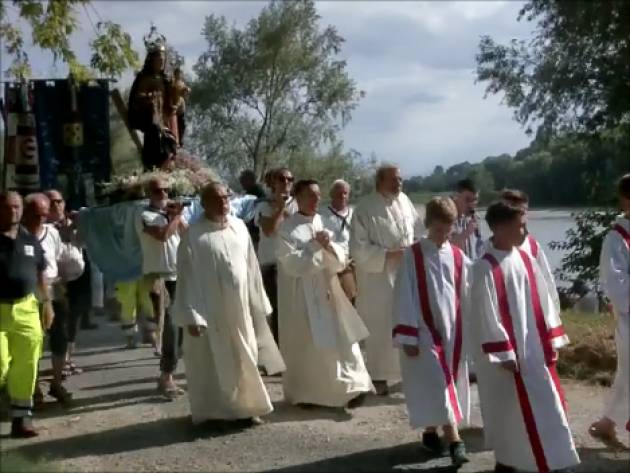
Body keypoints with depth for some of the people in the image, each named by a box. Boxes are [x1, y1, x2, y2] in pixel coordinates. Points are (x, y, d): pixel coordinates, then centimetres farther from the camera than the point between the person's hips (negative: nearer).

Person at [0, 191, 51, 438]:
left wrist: (47, 302, 12)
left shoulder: (30, 240, 9)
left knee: (25, 369, 5)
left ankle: (22, 417, 15)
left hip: (26, 309, 4)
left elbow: (40, 274, 16)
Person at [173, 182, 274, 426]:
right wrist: (191, 315, -16)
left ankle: (245, 407, 25)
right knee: (213, 361, 4)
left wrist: (257, 303, 9)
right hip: (209, 310, -5)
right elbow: (186, 276, -11)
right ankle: (215, 412, 15)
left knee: (244, 358, 12)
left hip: (238, 308, 5)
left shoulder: (239, 227, 5)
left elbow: (251, 266, 10)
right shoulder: (193, 234, -10)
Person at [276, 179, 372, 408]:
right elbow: (291, 262, -17)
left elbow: (340, 260, 6)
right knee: (305, 345, 5)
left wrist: (329, 246, -13)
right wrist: (315, 245, -16)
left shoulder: (323, 223, 9)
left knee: (341, 340, 0)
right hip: (301, 296, -5)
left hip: (327, 292, 5)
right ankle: (304, 393, 19)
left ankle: (349, 389, 5)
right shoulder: (287, 228, -7)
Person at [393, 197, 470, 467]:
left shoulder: (458, 257, 3)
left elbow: (467, 296, 6)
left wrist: (468, 334, 3)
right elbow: (404, 297, -8)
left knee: (448, 383, 10)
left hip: (453, 332, 4)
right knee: (437, 386, -9)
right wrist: (407, 336, -10)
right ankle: (455, 441, -10)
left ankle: (431, 432, 25)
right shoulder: (413, 255, -7)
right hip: (425, 332, -4)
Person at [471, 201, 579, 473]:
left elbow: (542, 303, 9)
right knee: (510, 411, 3)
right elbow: (486, 315, -17)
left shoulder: (525, 260, 5)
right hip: (506, 351, -7)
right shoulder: (485, 267, -15)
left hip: (533, 348, 7)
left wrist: (552, 342, 6)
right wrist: (504, 355, -17)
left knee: (544, 405, 11)